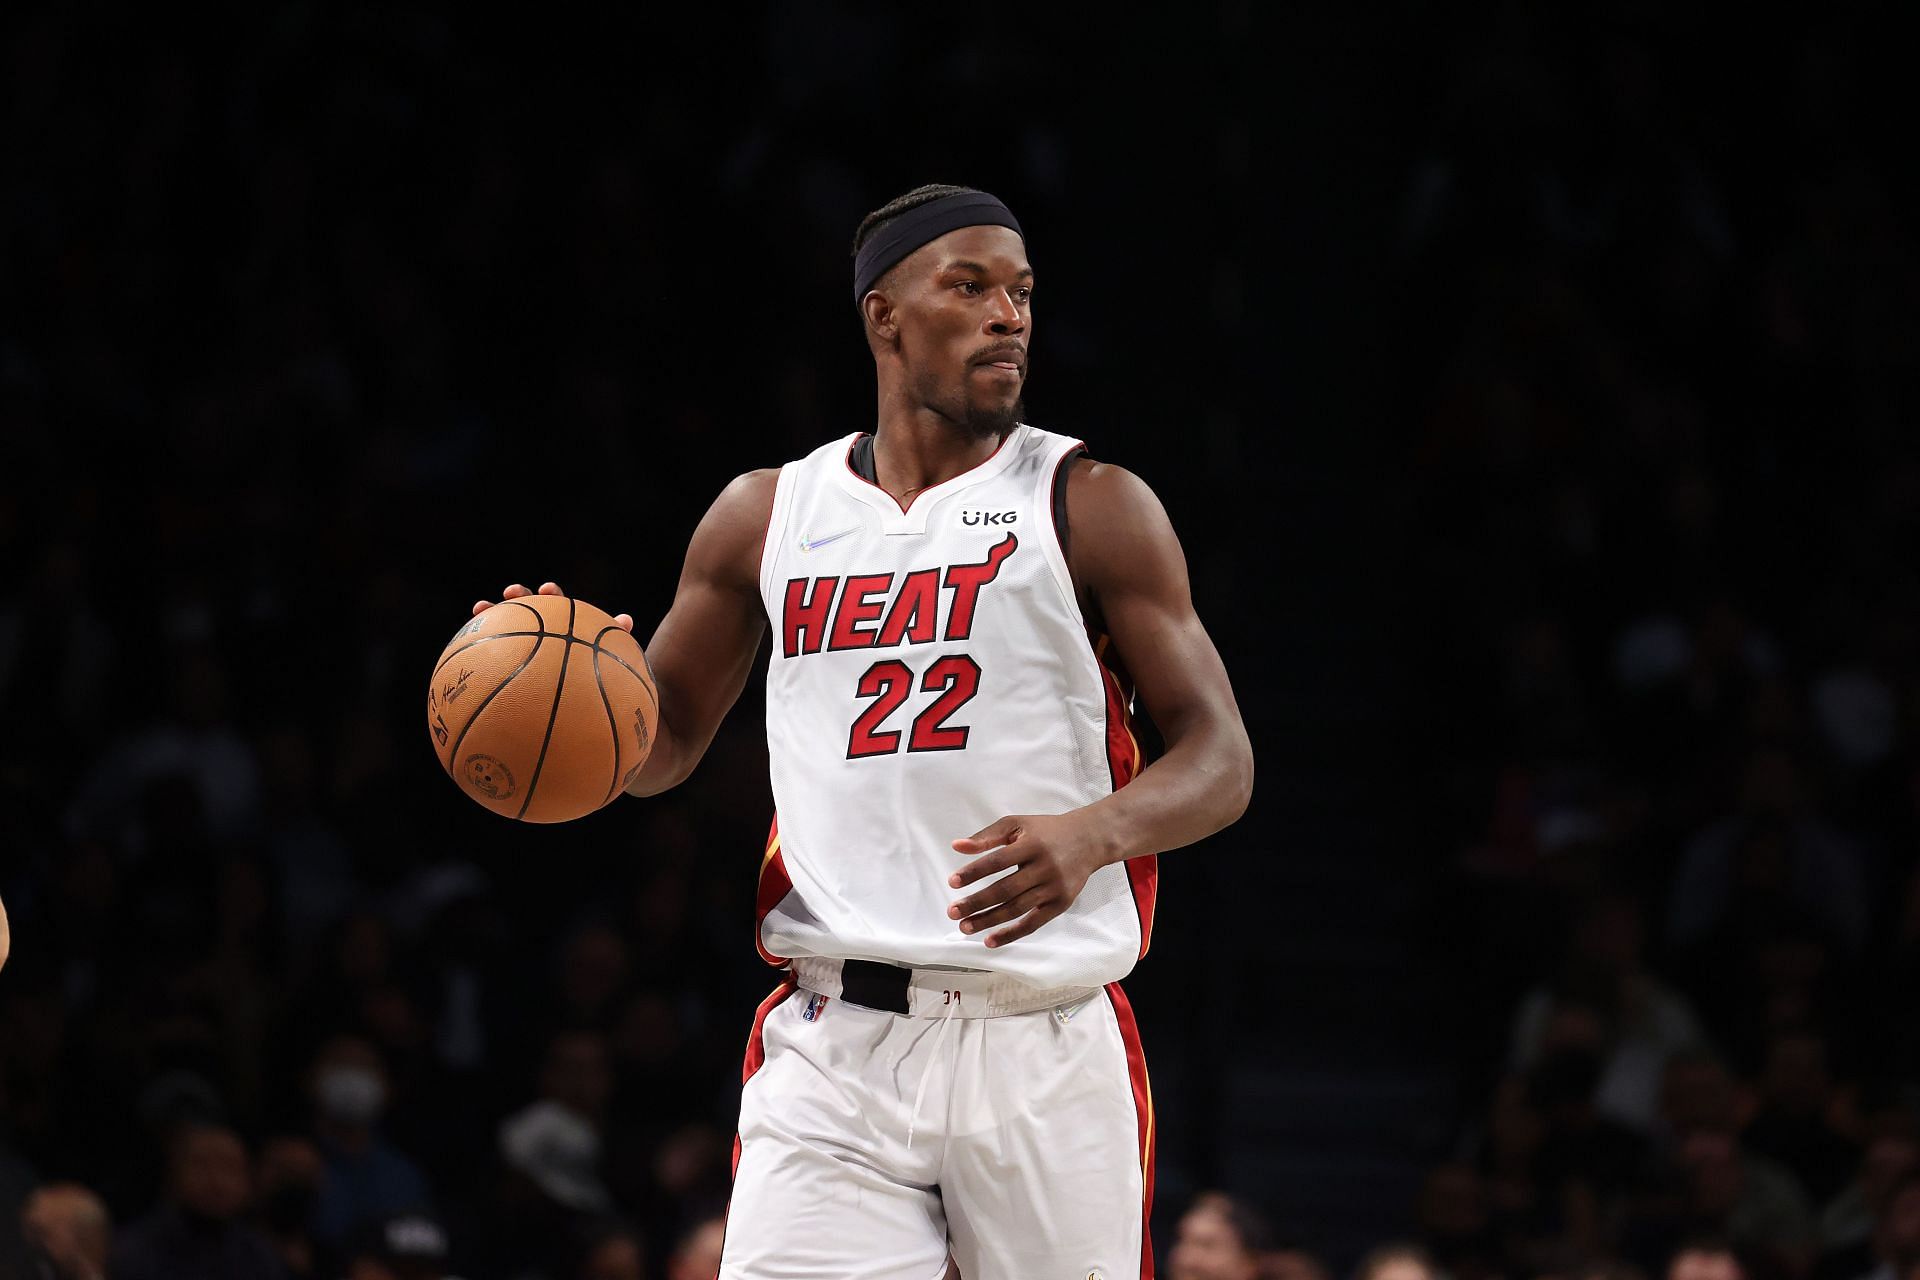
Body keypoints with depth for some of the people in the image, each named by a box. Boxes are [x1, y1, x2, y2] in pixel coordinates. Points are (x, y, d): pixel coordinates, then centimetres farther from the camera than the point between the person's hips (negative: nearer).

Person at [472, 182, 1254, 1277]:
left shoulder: (1092, 509, 2)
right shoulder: (768, 518, 11)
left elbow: (1221, 760, 0)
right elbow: (664, 742, 23)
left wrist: (1092, 834, -22)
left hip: (1043, 1049, -1)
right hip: (834, 1045, 2)